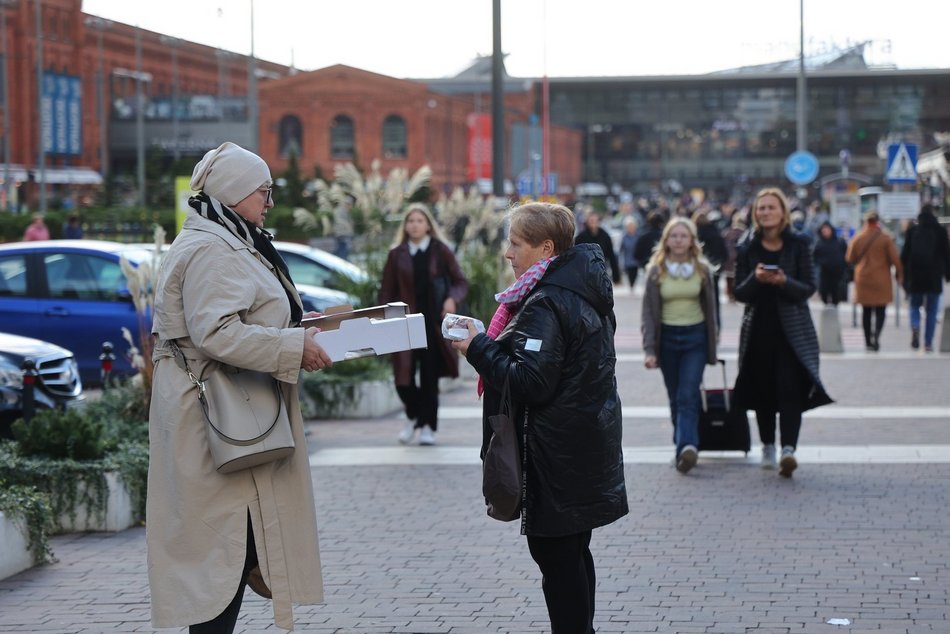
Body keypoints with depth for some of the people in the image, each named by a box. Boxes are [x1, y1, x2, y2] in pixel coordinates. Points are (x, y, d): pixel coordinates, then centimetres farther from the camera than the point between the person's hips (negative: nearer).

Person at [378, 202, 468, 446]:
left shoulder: (440, 251, 5)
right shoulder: (397, 255, 8)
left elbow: (460, 282, 7)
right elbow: (386, 292, 10)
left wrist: (452, 299, -14)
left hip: (433, 323, -1)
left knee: (430, 377, 1)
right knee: (403, 379, -6)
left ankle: (428, 426, 14)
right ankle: (414, 416, 21)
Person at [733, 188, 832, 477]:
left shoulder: (798, 244, 0)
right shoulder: (747, 247, 4)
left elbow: (808, 288, -3)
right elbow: (739, 293, 2)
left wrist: (784, 281, -21)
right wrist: (755, 279, -18)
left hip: (792, 328, -2)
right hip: (759, 328, 2)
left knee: (790, 388, -14)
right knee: (762, 389, 6)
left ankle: (788, 448, -23)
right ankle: (767, 446, 21)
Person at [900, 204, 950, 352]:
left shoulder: (912, 231, 0)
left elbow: (905, 254, 1)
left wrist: (901, 274, 8)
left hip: (915, 276, 0)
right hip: (934, 277, 0)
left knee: (914, 306, 14)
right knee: (931, 310, 6)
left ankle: (915, 328, -16)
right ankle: (928, 343, 1)